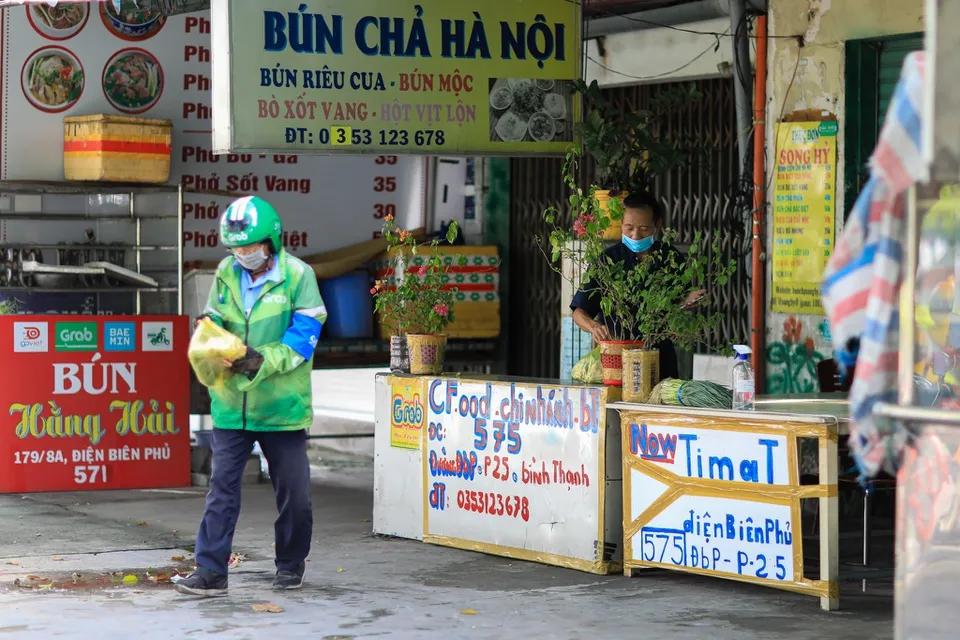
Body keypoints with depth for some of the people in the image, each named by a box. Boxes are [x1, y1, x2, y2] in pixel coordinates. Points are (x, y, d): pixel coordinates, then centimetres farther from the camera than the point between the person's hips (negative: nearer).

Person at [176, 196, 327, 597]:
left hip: (281, 403, -3)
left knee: (292, 491, 8)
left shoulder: (297, 276, -9)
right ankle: (211, 571, 0)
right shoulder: (226, 274, 4)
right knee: (222, 485, -1)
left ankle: (291, 565, 26)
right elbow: (214, 320, 11)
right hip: (231, 402, 3)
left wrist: (263, 361, -25)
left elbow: (303, 337, -13)